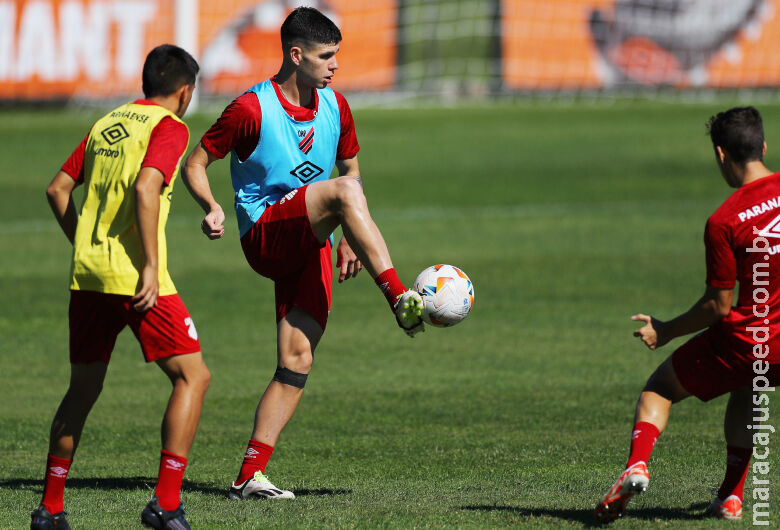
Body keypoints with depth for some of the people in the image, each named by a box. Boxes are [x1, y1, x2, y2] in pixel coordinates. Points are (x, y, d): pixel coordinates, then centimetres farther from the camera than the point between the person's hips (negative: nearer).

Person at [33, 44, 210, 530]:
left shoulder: (106, 125, 17)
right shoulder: (169, 127, -4)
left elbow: (58, 189, 18)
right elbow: (146, 188, -19)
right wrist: (151, 267, -19)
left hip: (87, 272, 7)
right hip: (134, 277, -7)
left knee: (83, 389, 18)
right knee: (193, 377, 0)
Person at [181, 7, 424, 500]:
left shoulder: (335, 106, 9)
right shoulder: (251, 109, -8)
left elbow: (351, 166, 23)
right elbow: (195, 163, -2)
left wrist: (350, 238, 15)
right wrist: (212, 208, -21)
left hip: (310, 245, 6)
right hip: (265, 233, -6)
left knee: (297, 362, -6)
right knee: (342, 192, -31)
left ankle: (250, 476, -4)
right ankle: (401, 300, -39)